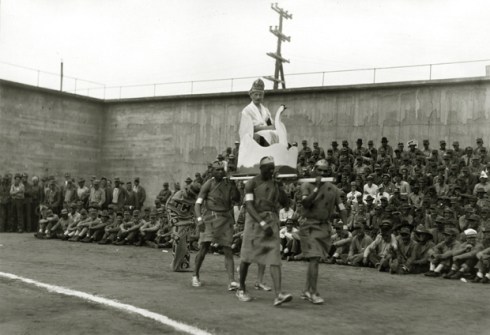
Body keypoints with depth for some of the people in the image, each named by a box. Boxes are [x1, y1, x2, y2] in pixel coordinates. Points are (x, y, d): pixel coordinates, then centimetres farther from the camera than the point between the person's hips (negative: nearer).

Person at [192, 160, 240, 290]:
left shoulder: (228, 183, 9)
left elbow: (237, 199, 5)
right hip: (210, 218, -3)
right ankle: (195, 275, 19)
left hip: (226, 219, 3)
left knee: (227, 250, -4)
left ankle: (231, 281, -9)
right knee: (204, 248, -3)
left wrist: (234, 186, -9)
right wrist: (199, 219, -18)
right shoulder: (208, 184, -1)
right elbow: (198, 203, -4)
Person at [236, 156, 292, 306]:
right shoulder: (252, 183, -3)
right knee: (247, 257, 6)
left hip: (272, 221, 4)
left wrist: (279, 187, 1)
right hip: (255, 220, -4)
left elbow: (284, 203, 16)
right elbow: (249, 206, -12)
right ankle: (241, 289, 25)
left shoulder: (274, 183, 14)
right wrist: (262, 224, -23)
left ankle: (279, 294, -18)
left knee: (275, 258, -9)